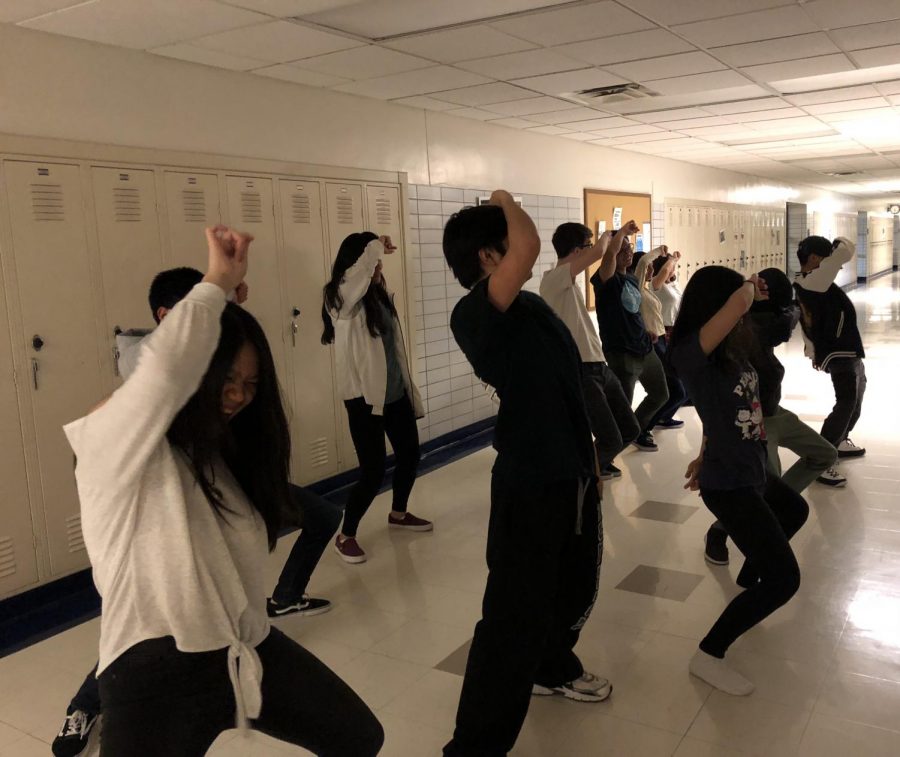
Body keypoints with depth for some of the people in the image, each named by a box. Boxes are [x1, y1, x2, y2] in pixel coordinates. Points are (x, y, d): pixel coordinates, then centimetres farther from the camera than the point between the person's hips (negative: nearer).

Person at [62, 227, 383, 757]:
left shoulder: (222, 451, 13)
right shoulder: (110, 446, -15)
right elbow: (165, 370, -32)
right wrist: (219, 282, -23)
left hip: (249, 649, 8)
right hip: (157, 671, -7)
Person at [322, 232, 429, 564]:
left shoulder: (378, 293, 9)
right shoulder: (340, 297, -13)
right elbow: (360, 268, -34)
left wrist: (407, 385, 19)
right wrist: (377, 246, -15)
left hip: (395, 391, 8)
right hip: (364, 396, -8)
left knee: (409, 454, 17)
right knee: (373, 470, -6)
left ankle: (398, 514, 42)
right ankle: (345, 536, 13)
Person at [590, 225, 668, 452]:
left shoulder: (632, 280, 12)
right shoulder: (607, 279, -14)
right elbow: (610, 253, -33)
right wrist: (623, 230, -22)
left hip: (645, 349, 9)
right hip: (621, 353, -9)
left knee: (660, 394, 24)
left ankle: (637, 430, 44)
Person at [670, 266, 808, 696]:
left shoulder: (730, 352, 1)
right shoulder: (691, 354, -25)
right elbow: (740, 302, -38)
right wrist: (750, 287, -15)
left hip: (752, 475, 10)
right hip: (729, 486, -10)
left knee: (795, 511, 37)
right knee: (784, 579, -6)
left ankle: (749, 579, 55)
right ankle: (708, 656, 3)